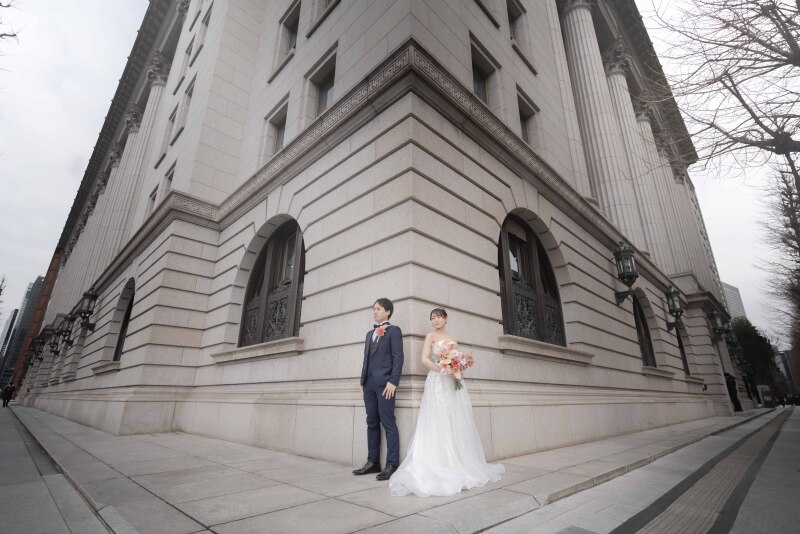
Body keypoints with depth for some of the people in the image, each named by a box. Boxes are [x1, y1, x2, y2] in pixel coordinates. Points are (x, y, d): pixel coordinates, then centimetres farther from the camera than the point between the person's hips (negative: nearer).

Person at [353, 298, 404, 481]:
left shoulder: (394, 330, 1)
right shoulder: (370, 333, 22)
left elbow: (398, 357, -8)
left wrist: (393, 381, -16)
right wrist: (363, 382, 14)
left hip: (384, 383, -7)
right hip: (369, 383, 7)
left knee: (388, 423, -5)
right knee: (372, 423, 10)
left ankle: (392, 465, 2)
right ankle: (373, 462, 18)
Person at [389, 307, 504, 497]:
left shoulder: (452, 339, 18)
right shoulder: (431, 336, 2)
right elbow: (425, 360, -9)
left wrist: (458, 371, -5)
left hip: (454, 383, 6)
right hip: (438, 382, -6)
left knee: (457, 424, 6)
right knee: (439, 423, -8)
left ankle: (459, 465, 16)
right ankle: (438, 466, -2)